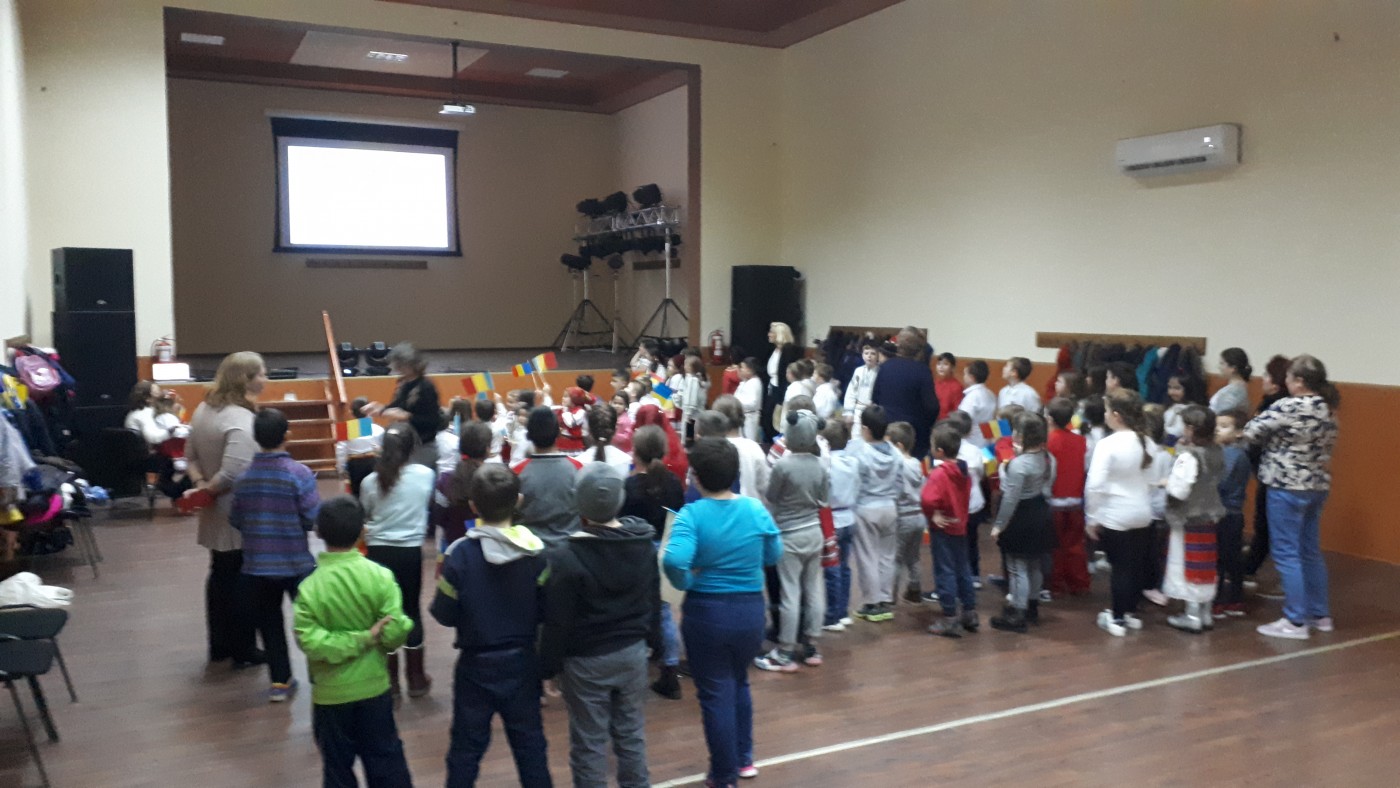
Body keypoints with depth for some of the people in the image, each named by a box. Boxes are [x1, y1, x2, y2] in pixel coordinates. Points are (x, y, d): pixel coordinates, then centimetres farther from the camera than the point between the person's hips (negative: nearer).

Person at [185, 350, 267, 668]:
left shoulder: (203, 410, 5)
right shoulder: (241, 421, -25)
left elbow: (191, 455, 11)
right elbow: (231, 474, -31)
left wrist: (199, 484, 0)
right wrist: (207, 490, -13)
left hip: (216, 514, 9)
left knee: (220, 576, 19)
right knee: (243, 581, 5)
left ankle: (219, 645, 31)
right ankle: (243, 650, 16)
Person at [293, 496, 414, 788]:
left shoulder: (310, 587, -17)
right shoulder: (381, 576, -15)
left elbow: (309, 641, -22)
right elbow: (393, 635, -16)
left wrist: (362, 638, -17)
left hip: (331, 692, -1)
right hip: (374, 685, 1)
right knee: (385, 757, 18)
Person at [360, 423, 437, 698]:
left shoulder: (370, 481, -7)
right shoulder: (425, 475, -8)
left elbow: (364, 516, 7)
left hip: (379, 551, 0)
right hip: (410, 552, 0)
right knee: (411, 610, 11)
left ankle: (389, 677, 19)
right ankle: (416, 678, 18)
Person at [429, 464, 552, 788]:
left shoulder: (460, 553, -19)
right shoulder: (536, 551, -13)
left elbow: (444, 615, -10)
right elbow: (546, 611, -6)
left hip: (476, 664, -2)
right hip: (523, 661, 2)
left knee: (467, 746, 14)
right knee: (530, 742, 16)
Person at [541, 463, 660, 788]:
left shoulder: (567, 556, -21)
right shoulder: (645, 543, -4)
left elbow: (558, 621, -15)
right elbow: (654, 600, 7)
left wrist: (549, 664, -4)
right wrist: (654, 641, 19)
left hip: (586, 660, -5)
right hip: (633, 652, 5)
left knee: (589, 743, 8)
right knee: (632, 734, 17)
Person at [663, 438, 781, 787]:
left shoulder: (692, 514, -17)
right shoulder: (756, 509, -5)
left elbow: (673, 561, -32)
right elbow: (774, 555, 7)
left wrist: (686, 583, -13)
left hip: (706, 613, -4)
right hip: (751, 610, 4)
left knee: (716, 693, 12)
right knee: (739, 683, 28)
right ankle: (744, 759, 36)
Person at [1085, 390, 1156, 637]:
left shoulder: (1108, 444, -20)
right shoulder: (1145, 442, 0)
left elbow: (1095, 485, -22)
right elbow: (1149, 479, 10)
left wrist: (1092, 517, -11)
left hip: (1115, 516, -6)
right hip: (1142, 513, 6)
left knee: (1120, 567, 4)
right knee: (1136, 565, 14)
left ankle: (1117, 618, 13)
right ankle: (1131, 613, 27)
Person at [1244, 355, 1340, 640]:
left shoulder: (1289, 407, -18)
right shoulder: (1328, 408, 8)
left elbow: (1252, 431, -14)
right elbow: (1329, 445, 17)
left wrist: (1272, 434, 4)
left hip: (1287, 487, -8)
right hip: (1318, 486, 8)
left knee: (1287, 554, -1)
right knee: (1310, 551, 18)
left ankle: (1296, 621, 2)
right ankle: (1320, 614, 26)